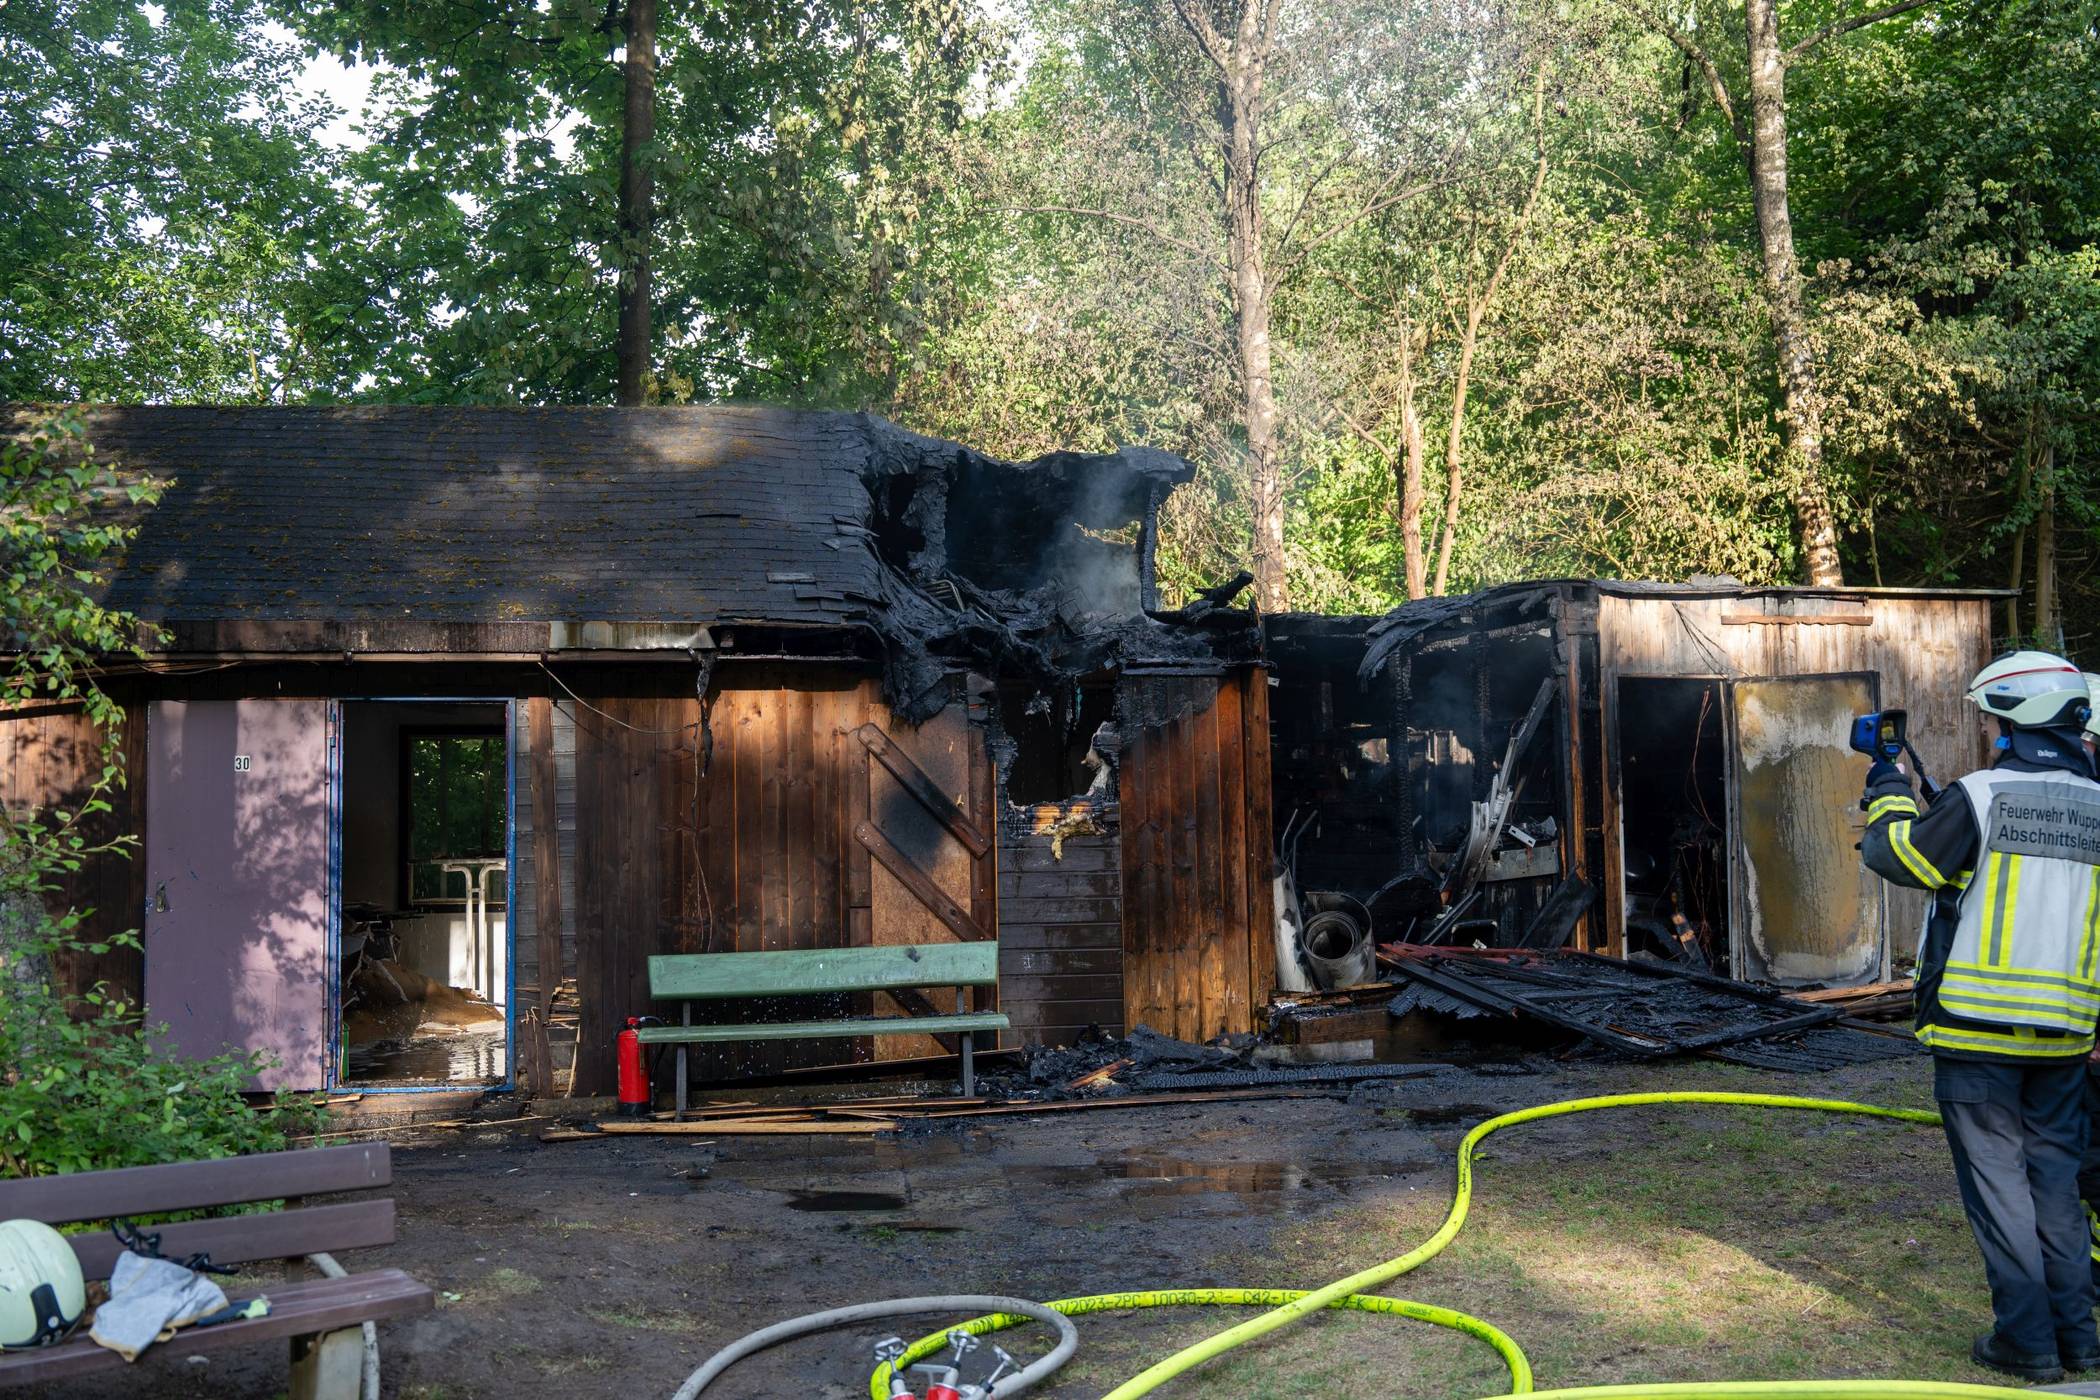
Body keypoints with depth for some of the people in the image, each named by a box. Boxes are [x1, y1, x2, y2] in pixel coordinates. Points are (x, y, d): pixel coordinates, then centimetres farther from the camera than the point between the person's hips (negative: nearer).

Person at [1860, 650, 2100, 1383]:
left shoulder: (1983, 794, -13)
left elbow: (1897, 855, -4)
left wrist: (1887, 795, 13)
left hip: (1977, 1026, -5)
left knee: (1998, 1177, 3)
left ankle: (2027, 1340, 7)